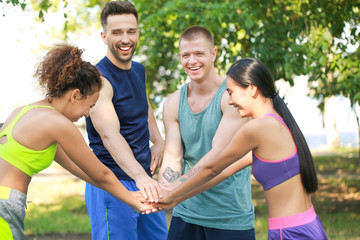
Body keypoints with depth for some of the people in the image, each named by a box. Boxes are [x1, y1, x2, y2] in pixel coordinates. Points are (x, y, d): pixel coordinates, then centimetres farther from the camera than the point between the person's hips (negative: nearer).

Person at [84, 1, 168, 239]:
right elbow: (110, 135, -32)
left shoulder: (138, 70, 9)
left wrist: (158, 141, 12)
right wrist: (139, 175, -47)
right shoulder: (99, 79, -18)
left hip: (146, 182, 8)